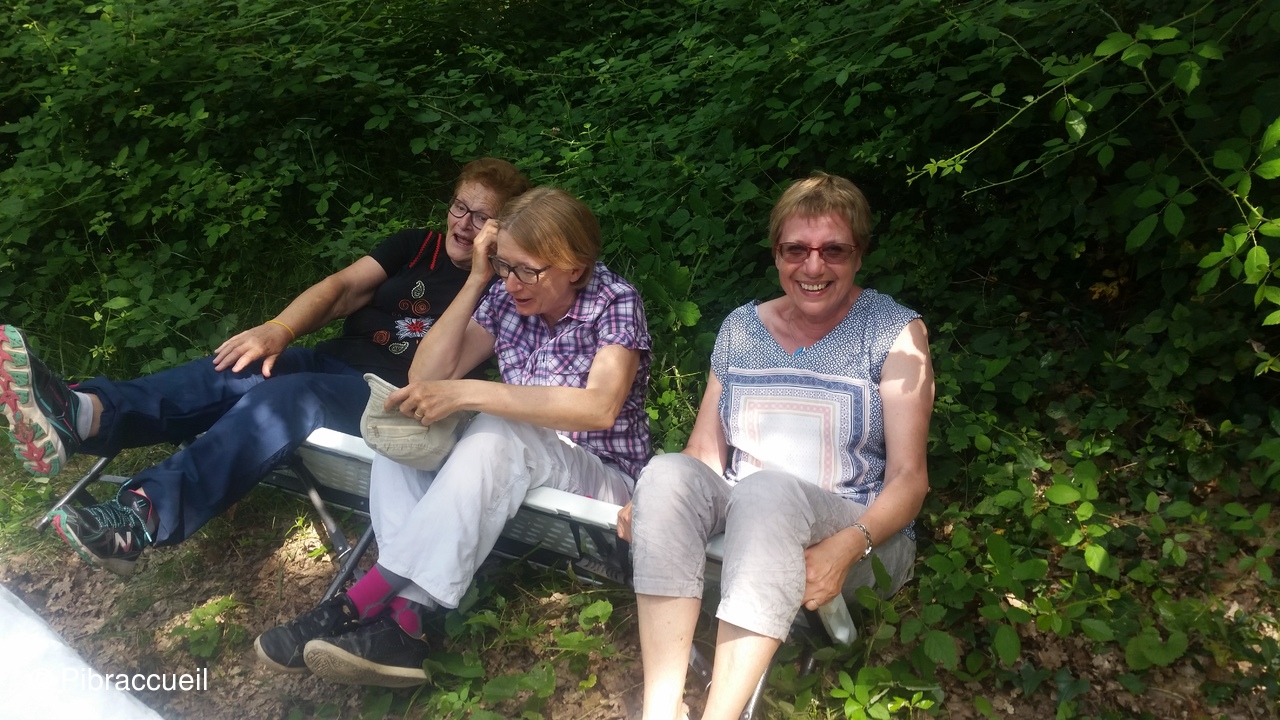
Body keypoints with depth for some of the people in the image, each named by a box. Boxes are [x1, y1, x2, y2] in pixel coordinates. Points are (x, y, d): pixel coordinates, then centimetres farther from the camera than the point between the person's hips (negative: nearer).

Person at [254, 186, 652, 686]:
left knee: (497, 431, -35)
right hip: (515, 470, 6)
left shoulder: (615, 303, -12)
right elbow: (426, 376, -2)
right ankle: (404, 618, -34)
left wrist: (467, 393, -34)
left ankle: (366, 601, -36)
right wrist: (476, 280, -9)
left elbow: (601, 406, -30)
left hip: (602, 477, -6)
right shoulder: (506, 297, 3)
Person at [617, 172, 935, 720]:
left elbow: (908, 476, -8)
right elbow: (705, 453, 7)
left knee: (767, 490, -35)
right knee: (667, 474, -27)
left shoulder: (895, 331, -2)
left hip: (858, 536, -3)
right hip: (743, 521, 4)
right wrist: (652, 508, -15)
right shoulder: (740, 328, 9)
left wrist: (848, 546, -27)